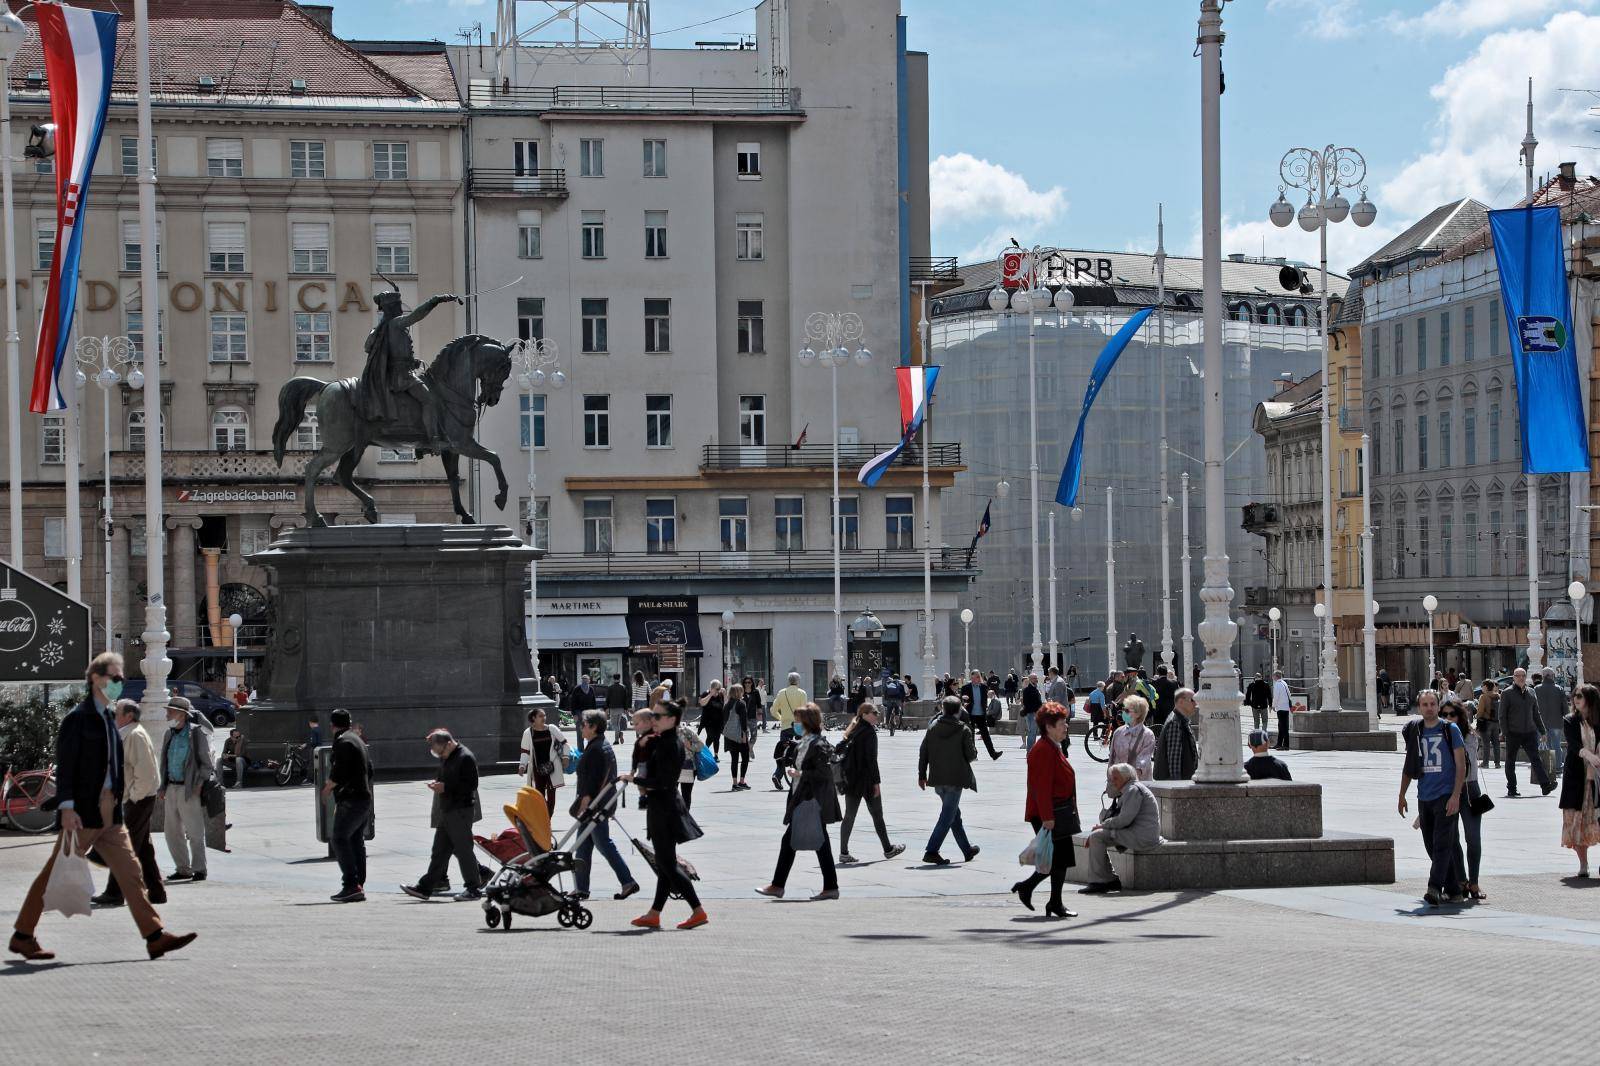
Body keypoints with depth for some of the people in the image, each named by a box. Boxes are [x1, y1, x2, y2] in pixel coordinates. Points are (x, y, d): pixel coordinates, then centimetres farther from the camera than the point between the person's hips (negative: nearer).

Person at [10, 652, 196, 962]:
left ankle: (155, 936, -2)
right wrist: (67, 808, -21)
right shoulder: (77, 718, -9)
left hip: (110, 814, 8)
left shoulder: (109, 718, 16)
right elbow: (64, 766, -14)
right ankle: (22, 936, 11)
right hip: (82, 813, -8)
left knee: (130, 872, 1)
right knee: (55, 875, 1)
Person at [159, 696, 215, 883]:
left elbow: (206, 763, -6)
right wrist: (163, 787, 13)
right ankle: (183, 869, 18)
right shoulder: (170, 735, 13)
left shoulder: (198, 733, -7)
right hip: (171, 788, 7)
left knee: (194, 831, -2)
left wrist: (200, 784, -13)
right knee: (172, 831, 9)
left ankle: (199, 869, 6)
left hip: (189, 789, -7)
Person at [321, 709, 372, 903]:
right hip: (365, 797, 10)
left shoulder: (342, 742, -11)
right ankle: (359, 886, 9)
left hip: (351, 799, -10)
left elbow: (338, 772, -18)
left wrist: (327, 788, -1)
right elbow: (369, 769, 22)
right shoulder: (358, 740, 19)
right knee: (357, 841, 10)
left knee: (339, 838, -10)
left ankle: (351, 885, -18)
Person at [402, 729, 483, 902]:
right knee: (440, 850, 11)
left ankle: (474, 889, 4)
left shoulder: (466, 758, -15)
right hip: (446, 810, 9)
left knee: (463, 850, -4)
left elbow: (471, 784, -19)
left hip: (460, 811, -9)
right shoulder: (445, 758, 15)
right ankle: (425, 887, 14)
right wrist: (436, 782, 5)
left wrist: (445, 787, -20)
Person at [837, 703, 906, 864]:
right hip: (866, 780, -7)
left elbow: (840, 748, 12)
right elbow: (871, 759, -16)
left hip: (851, 779, 7)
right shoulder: (869, 732, -12)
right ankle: (887, 849, 18)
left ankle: (844, 852, 0)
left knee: (849, 816, 6)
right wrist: (877, 782, -14)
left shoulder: (853, 731, 11)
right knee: (877, 815, 6)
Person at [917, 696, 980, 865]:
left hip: (938, 780, 6)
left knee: (954, 813, 18)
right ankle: (931, 851, -13)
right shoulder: (964, 730, -9)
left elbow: (923, 753, 4)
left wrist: (922, 775, 12)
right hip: (955, 780, -6)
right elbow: (971, 755, -9)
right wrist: (974, 752, 15)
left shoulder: (932, 728, 4)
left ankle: (967, 849, 30)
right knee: (947, 816, -3)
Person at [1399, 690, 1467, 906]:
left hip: (1447, 796, -6)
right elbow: (1409, 767, 20)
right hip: (1424, 797, 6)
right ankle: (1453, 891, 16)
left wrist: (1455, 795, -14)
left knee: (1442, 844, -14)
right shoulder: (1414, 731, 11)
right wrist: (1402, 795, 18)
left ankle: (1435, 888, -21)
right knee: (1432, 846, 7)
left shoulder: (1450, 729, -3)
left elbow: (1461, 765, -6)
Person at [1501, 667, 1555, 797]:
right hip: (1513, 733, -3)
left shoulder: (1531, 692, 12)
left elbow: (1536, 714, 19)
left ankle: (1546, 785, -8)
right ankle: (1511, 789, 13)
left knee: (1536, 759, -2)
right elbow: (1502, 715, -4)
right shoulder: (1507, 693, -2)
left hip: (1530, 733, 3)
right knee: (1510, 761, 5)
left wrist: (1542, 730, 16)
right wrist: (1505, 732, -11)